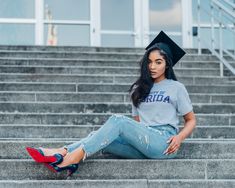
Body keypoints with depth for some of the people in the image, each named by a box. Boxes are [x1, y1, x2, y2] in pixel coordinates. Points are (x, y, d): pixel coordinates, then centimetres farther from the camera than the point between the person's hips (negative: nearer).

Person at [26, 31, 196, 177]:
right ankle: (63, 152, -40)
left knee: (117, 120, -27)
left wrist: (180, 137, -8)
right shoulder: (139, 89, 23)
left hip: (164, 142, -5)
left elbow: (191, 120, 11)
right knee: (103, 138, -22)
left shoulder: (176, 87, 11)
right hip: (143, 145, 5)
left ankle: (75, 156, -38)